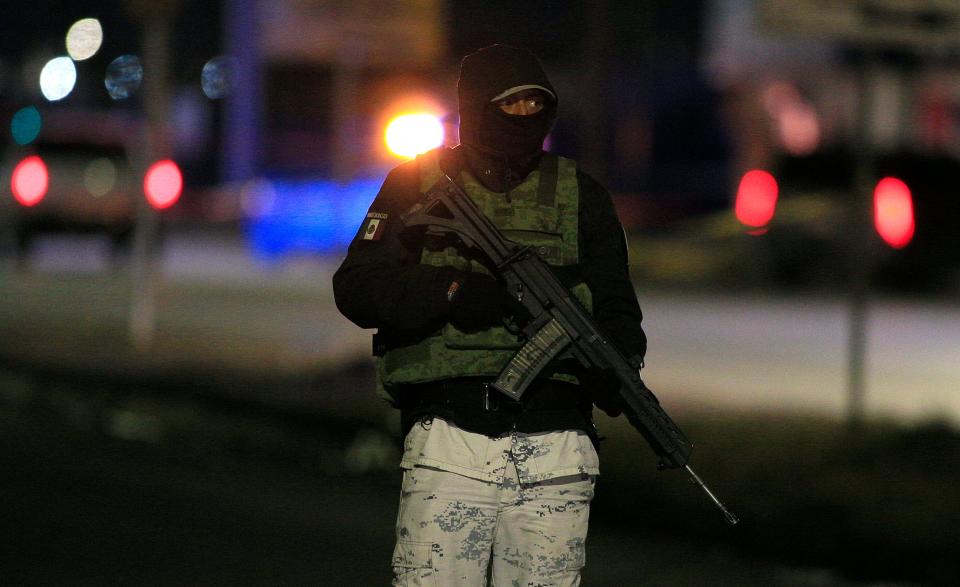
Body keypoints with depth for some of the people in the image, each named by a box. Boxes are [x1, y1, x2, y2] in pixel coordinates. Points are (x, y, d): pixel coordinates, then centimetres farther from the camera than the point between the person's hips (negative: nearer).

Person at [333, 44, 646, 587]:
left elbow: (615, 311, 7)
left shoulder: (581, 195, 12)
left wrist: (614, 373, -16)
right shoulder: (418, 184, 7)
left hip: (554, 459, 2)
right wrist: (452, 293, -18)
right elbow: (356, 287, -2)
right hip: (450, 447, -2)